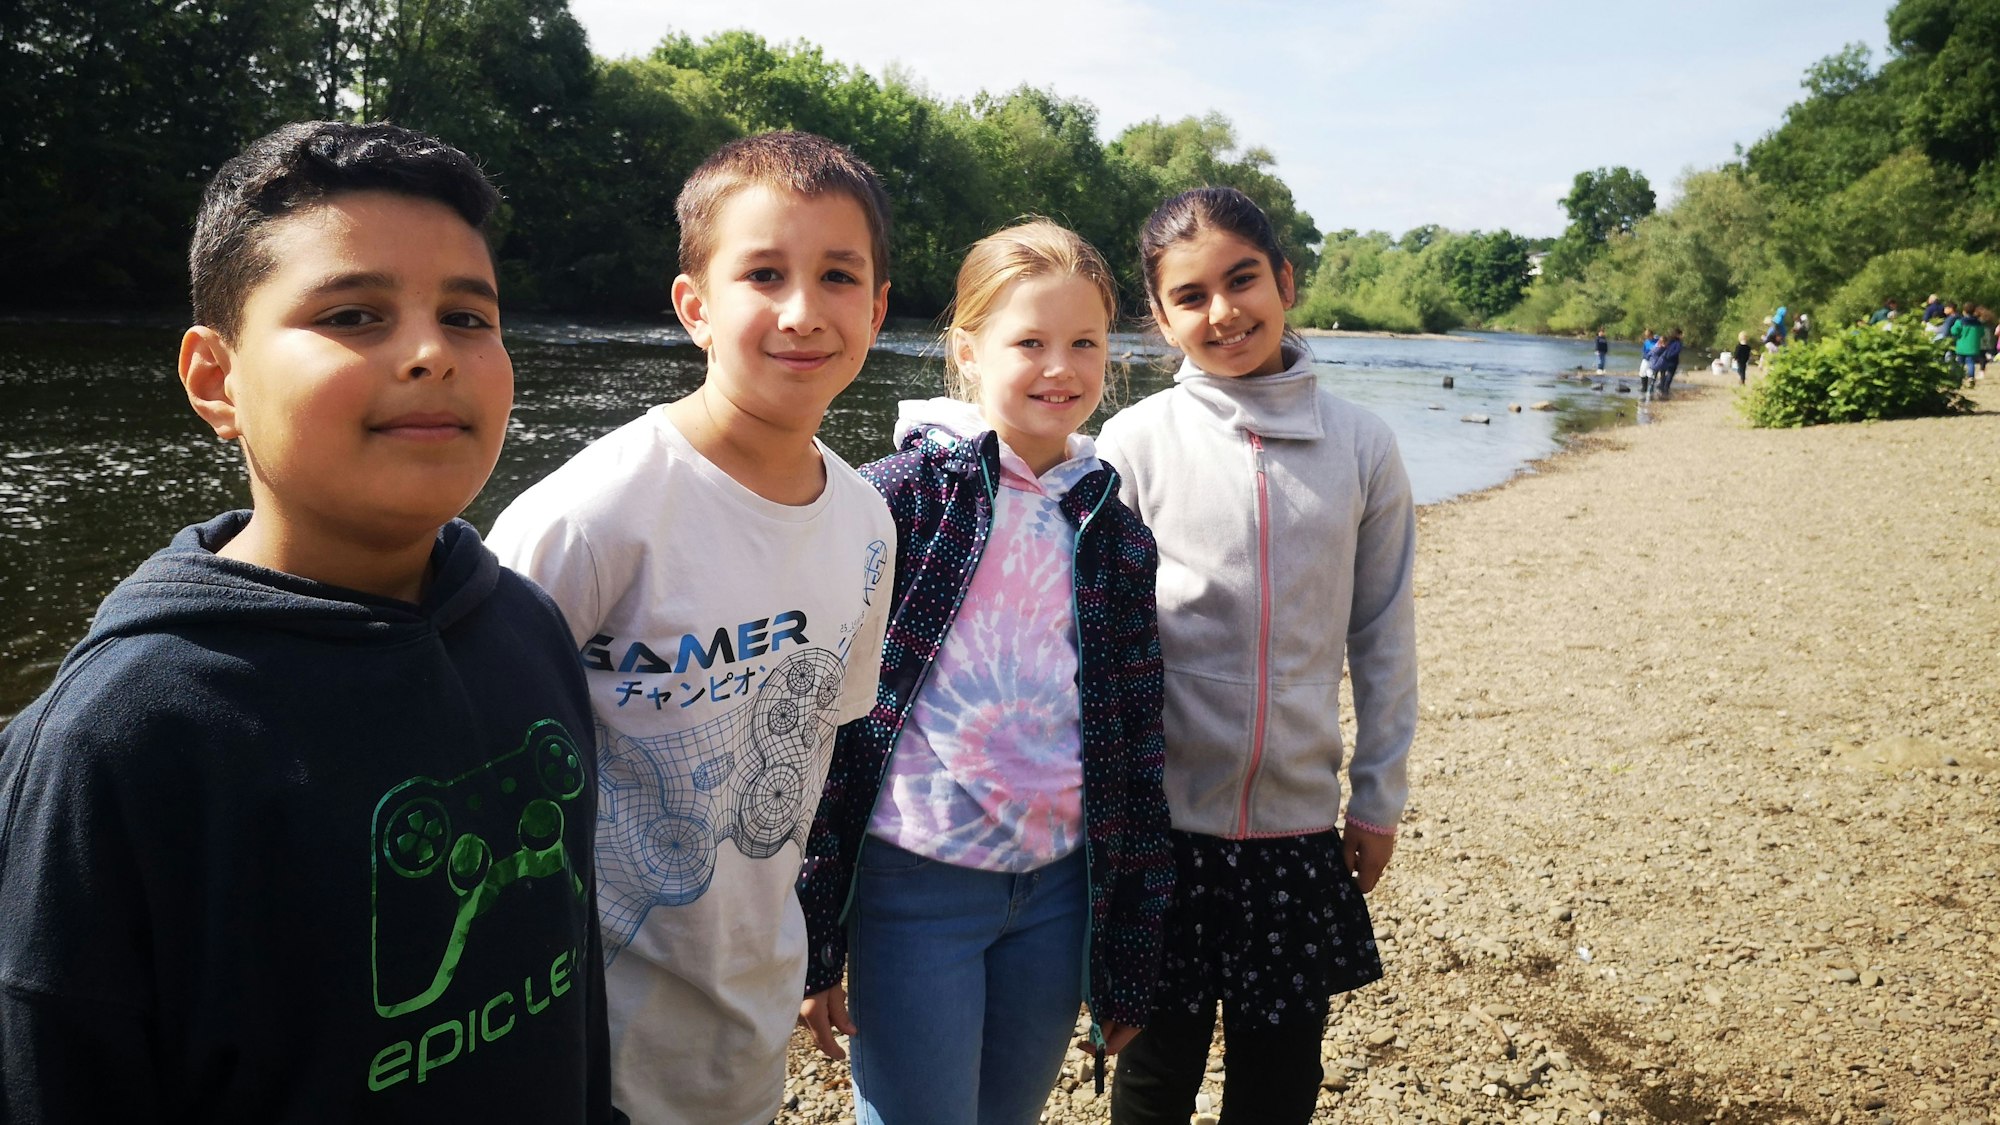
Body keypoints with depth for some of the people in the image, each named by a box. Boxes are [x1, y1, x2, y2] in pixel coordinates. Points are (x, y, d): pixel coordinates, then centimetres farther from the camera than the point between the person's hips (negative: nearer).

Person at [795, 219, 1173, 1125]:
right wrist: (809, 944, -7)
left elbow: (1140, 754, 9)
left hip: (1057, 893, 5)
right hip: (914, 887, -4)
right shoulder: (896, 501, -10)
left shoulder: (1117, 536, 4)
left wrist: (1131, 965, 11)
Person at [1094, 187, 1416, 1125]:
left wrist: (1380, 797, 8)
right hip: (1163, 825, -1)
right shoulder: (1136, 443, -6)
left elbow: (1382, 635, 6)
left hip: (1301, 828, 2)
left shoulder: (1362, 447, -1)